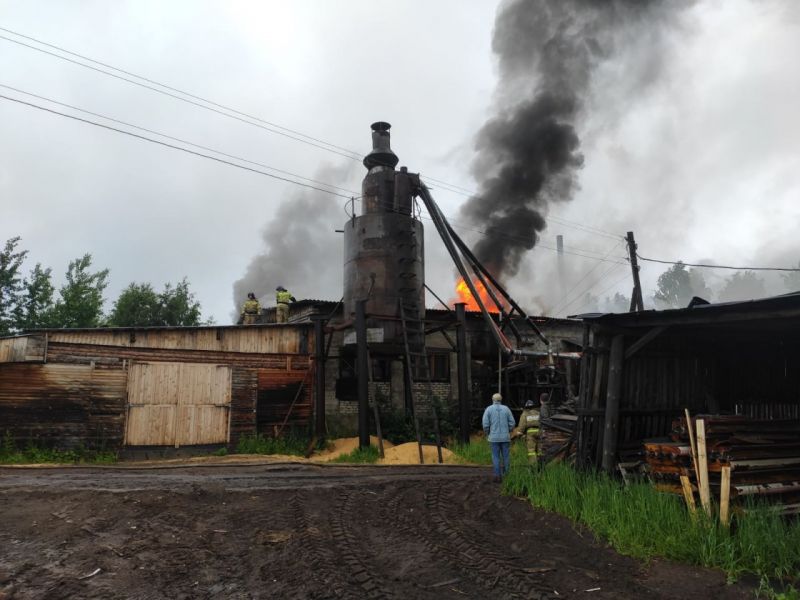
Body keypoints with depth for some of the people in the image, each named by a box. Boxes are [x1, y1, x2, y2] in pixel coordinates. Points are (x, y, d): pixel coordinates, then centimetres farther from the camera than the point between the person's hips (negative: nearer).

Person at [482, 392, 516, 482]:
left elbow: (485, 424, -7)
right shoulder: (506, 409, 3)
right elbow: (512, 423, 1)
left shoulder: (488, 409, -2)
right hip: (505, 437, 2)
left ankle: (498, 476, 3)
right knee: (506, 456, 10)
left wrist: (487, 434, 8)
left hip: (494, 437, -1)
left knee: (496, 457, 4)